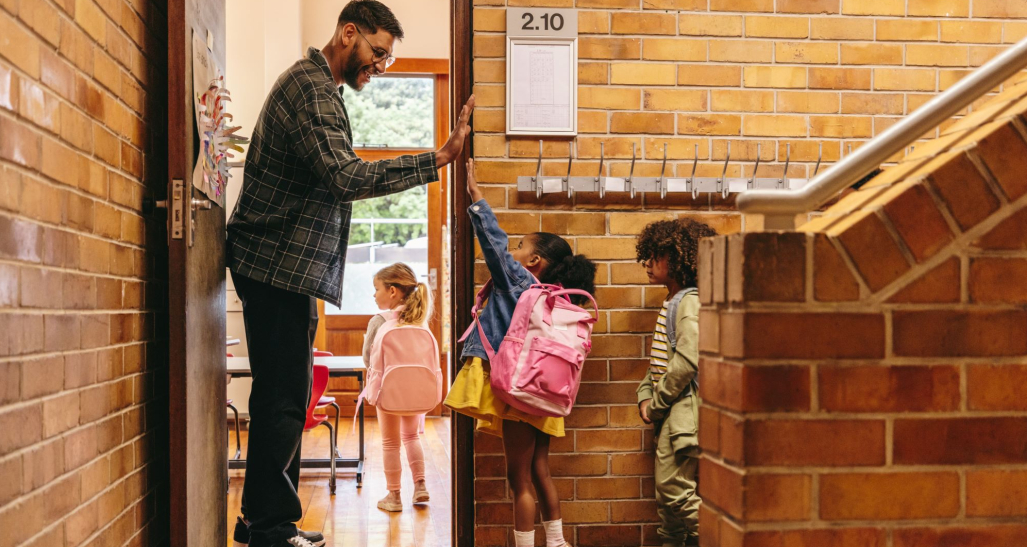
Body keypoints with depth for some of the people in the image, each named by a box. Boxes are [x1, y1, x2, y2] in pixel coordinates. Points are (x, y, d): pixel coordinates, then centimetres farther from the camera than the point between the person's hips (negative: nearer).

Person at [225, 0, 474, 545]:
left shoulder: (317, 85, 22)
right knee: (282, 399, -8)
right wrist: (440, 158, -29)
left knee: (285, 397, 14)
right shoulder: (311, 88, -14)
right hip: (278, 263, -11)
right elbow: (346, 177, -28)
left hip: (288, 267, 11)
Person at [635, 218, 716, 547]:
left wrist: (657, 403, -13)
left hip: (682, 409, -10)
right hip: (667, 412, 10)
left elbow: (687, 361, -21)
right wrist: (645, 396, 5)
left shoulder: (690, 302, -12)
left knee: (676, 488, -12)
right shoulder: (670, 304, 18)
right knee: (667, 494, 13)